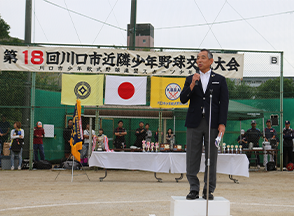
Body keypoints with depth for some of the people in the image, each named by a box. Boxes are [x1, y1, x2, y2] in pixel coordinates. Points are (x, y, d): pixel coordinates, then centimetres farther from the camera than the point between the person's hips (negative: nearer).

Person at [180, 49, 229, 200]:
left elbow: (224, 103, 3)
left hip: (212, 124, -1)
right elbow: (183, 99, 3)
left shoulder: (220, 80, 9)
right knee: (192, 158, 1)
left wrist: (222, 123, -7)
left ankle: (209, 190, 7)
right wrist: (192, 85, -12)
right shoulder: (190, 79, 14)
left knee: (211, 158, 1)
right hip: (194, 123, 2)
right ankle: (194, 189, 7)